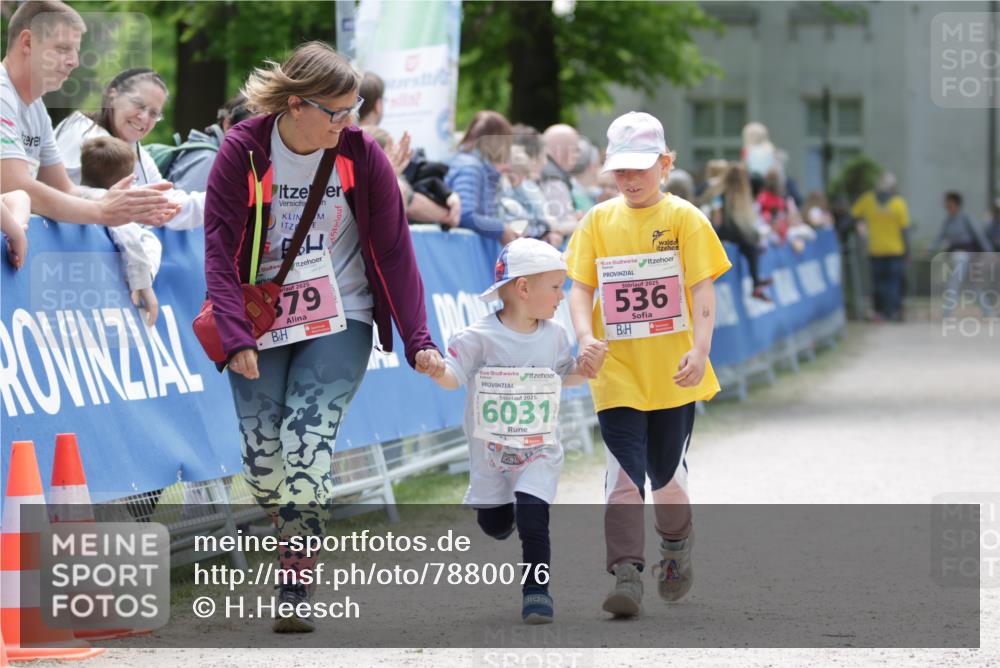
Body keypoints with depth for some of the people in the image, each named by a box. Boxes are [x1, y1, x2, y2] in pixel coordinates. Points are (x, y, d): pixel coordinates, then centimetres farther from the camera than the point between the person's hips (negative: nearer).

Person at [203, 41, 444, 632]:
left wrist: (417, 338, -9)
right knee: (262, 459, 0)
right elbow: (220, 252, -9)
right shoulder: (243, 152, -8)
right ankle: (299, 541, 27)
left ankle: (297, 589, -10)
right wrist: (236, 338, -19)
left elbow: (394, 250, -4)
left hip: (338, 322, -1)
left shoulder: (361, 154, -7)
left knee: (307, 447, -16)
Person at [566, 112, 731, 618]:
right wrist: (586, 337, -17)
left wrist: (700, 350, -20)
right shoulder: (599, 220, 5)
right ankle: (626, 575, -13)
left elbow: (702, 290, -7)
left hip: (672, 372, -1)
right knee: (624, 474, -10)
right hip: (617, 372, 1)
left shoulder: (684, 219, -2)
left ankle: (677, 545, 38)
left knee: (666, 471, 11)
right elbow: (580, 287, 2)